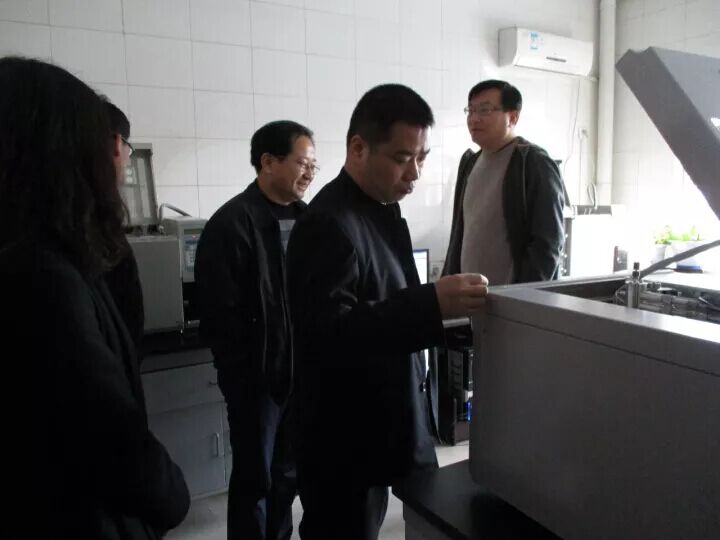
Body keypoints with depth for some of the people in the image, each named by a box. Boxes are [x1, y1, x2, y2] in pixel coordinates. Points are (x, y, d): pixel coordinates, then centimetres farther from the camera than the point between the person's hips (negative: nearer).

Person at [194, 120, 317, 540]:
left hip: (302, 370, 6)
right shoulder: (232, 222, -14)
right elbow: (222, 312, -16)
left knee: (289, 473, 20)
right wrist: (244, 374, -14)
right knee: (255, 478, 11)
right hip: (258, 375, -6)